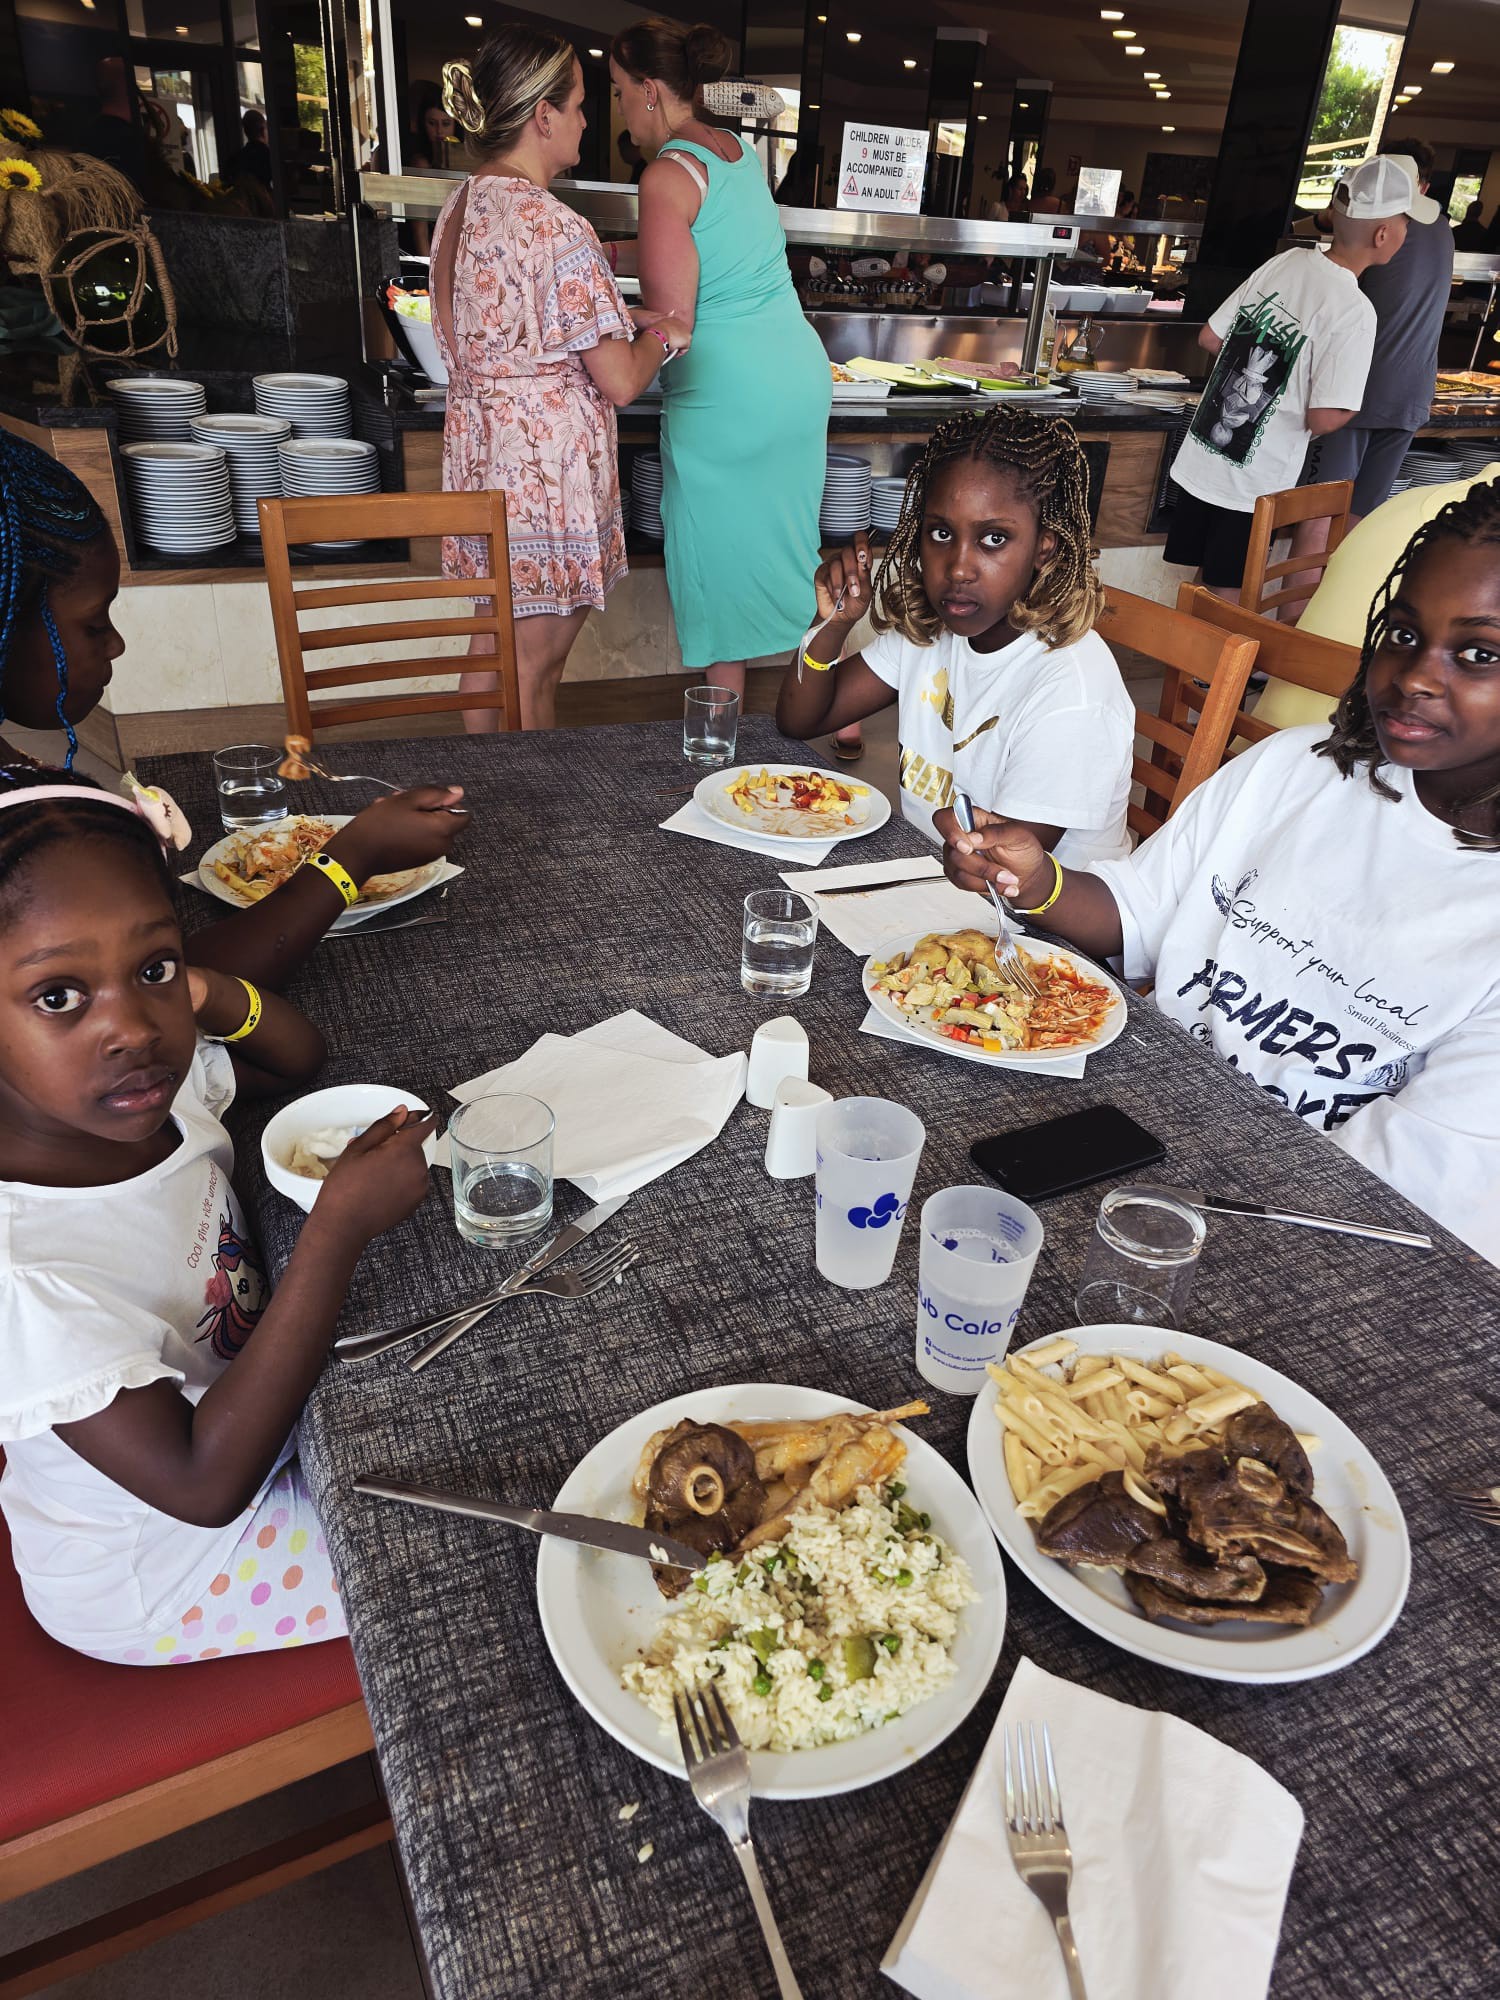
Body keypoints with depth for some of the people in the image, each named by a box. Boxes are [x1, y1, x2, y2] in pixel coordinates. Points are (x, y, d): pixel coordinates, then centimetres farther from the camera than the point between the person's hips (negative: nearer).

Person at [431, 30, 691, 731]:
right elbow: (621, 382, -17)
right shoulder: (557, 229, -18)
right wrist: (661, 336, 4)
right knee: (535, 661, 2)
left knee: (494, 639, 19)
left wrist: (619, 315, 15)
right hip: (547, 464, -9)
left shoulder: (460, 207, 9)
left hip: (478, 447, 9)